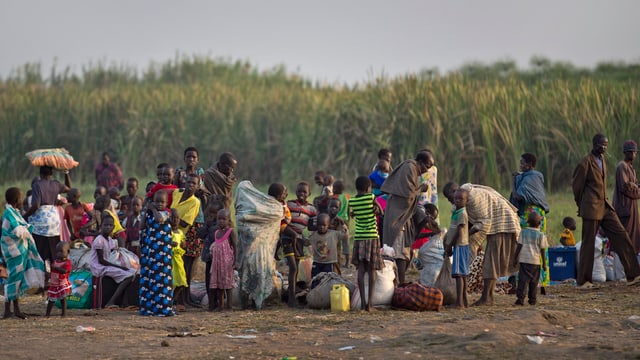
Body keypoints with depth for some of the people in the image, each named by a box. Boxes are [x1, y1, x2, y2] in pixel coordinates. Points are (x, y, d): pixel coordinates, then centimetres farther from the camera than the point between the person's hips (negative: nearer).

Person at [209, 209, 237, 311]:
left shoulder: (230, 232, -7)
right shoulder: (216, 233, 12)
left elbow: (234, 246, -10)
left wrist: (234, 260, -15)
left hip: (227, 261, -7)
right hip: (217, 260, 7)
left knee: (227, 282, -3)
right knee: (218, 281, 7)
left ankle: (229, 305, 1)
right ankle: (220, 305, 14)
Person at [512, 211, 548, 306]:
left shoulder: (523, 232, 1)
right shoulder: (541, 235, -3)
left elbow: (519, 246, 1)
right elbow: (542, 250, -1)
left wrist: (515, 258, 8)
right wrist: (544, 263, 6)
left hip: (524, 259, 0)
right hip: (535, 261, 0)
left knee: (523, 279, -3)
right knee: (533, 281, 10)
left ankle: (520, 298, -16)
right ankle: (532, 299, 15)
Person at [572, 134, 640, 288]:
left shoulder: (602, 159, 13)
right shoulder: (585, 163, -13)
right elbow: (577, 186, -7)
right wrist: (582, 207, 4)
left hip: (605, 207, 8)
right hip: (591, 209, -8)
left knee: (621, 235, 0)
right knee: (588, 244, -1)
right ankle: (583, 281, 9)